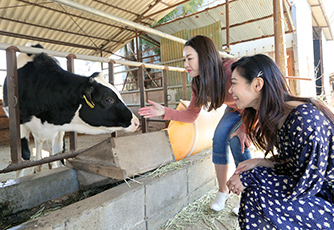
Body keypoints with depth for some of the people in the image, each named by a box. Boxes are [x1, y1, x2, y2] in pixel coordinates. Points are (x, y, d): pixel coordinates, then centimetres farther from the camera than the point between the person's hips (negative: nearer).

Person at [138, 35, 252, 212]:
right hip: (235, 109, 6)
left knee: (237, 140, -24)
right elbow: (191, 115, -13)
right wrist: (164, 112, -27)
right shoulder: (198, 83, -16)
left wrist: (244, 127, -38)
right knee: (219, 139, -12)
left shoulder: (232, 69, -37)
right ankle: (223, 191, 7)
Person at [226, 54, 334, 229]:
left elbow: (304, 187, -23)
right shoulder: (277, 116, -1)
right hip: (318, 191, 7)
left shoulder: (305, 119, -28)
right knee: (253, 187, -2)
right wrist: (261, 162, -9)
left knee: (258, 198, -17)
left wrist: (250, 178, -18)